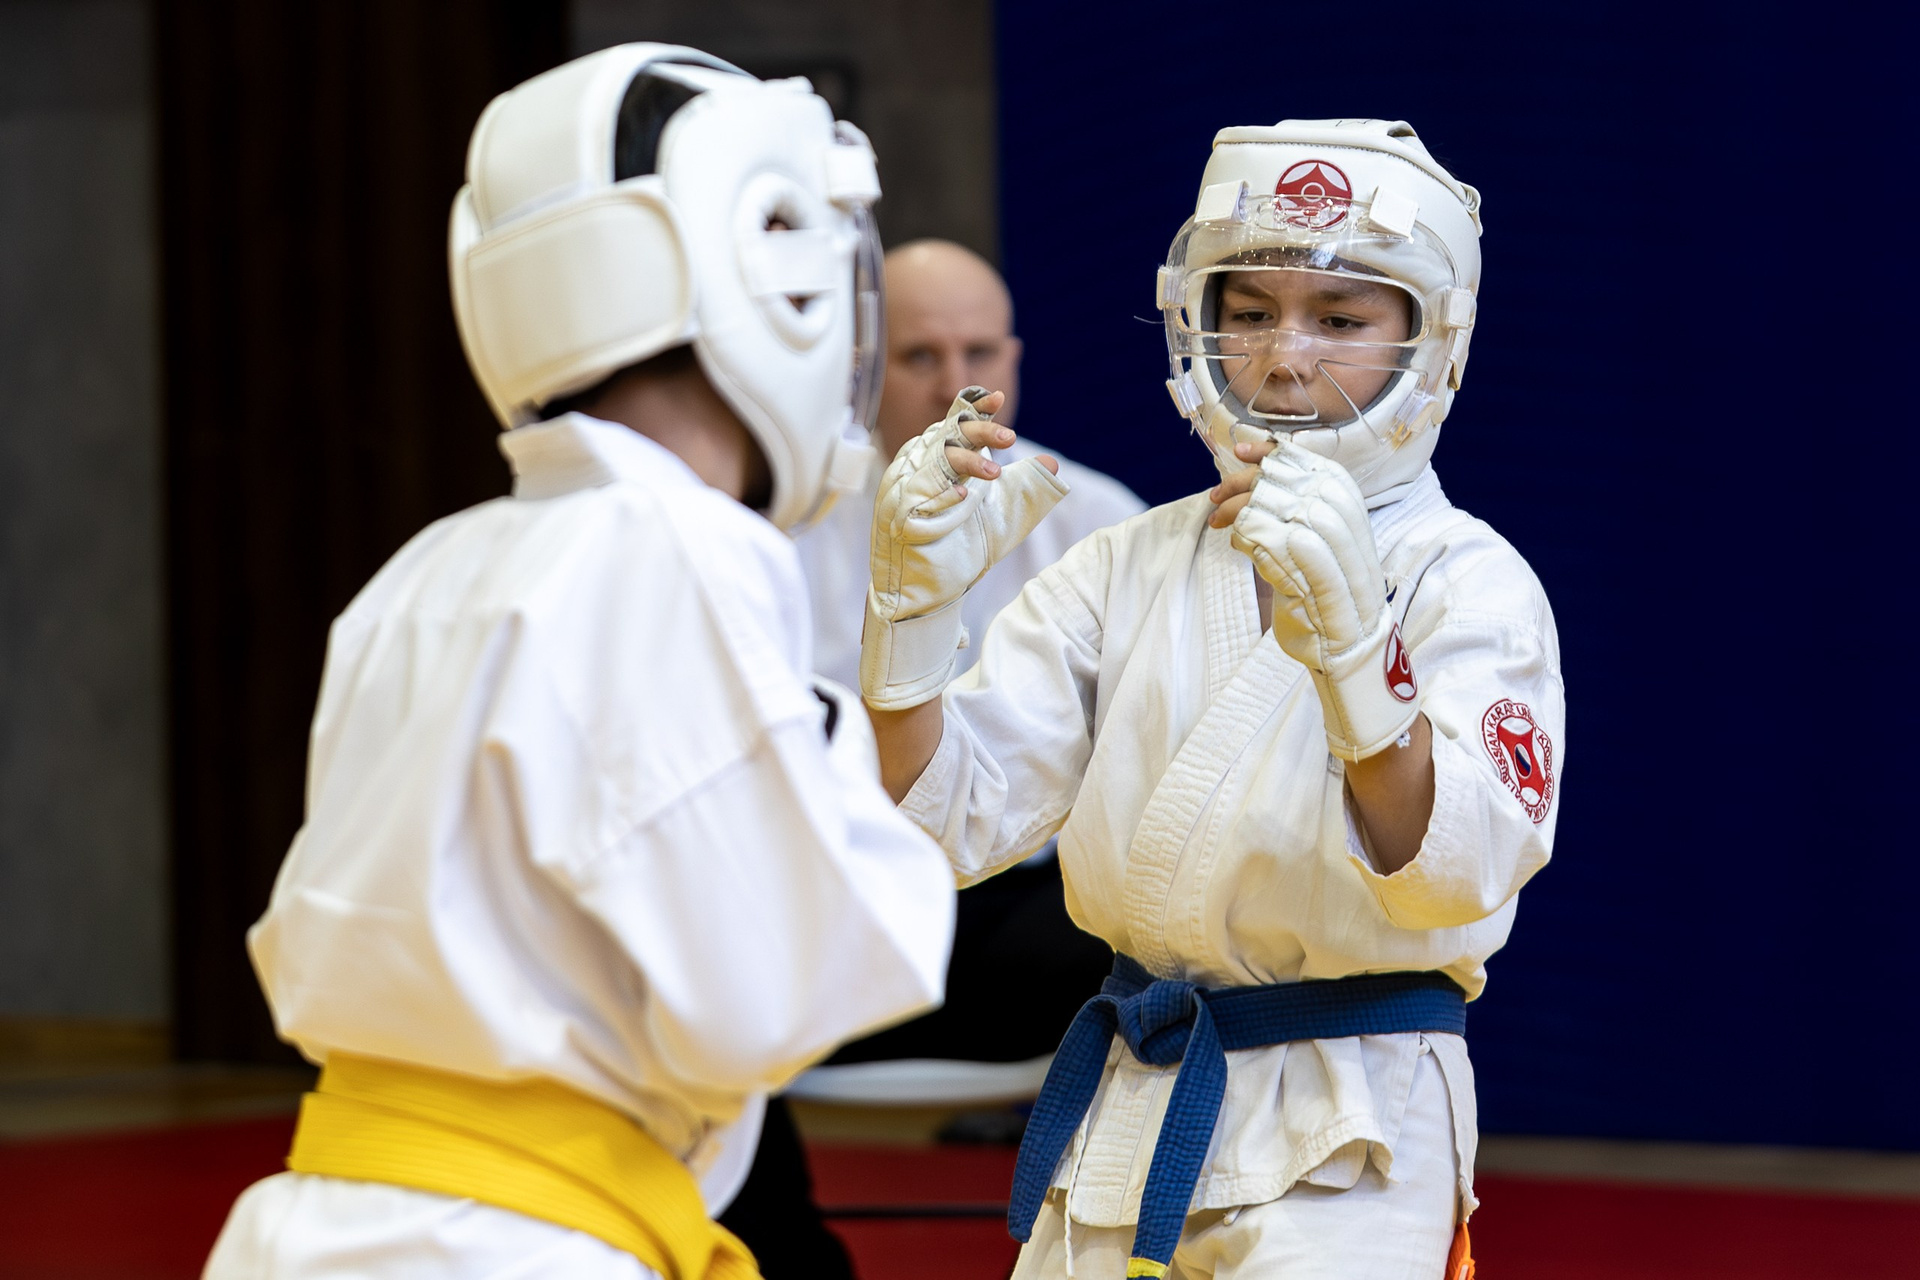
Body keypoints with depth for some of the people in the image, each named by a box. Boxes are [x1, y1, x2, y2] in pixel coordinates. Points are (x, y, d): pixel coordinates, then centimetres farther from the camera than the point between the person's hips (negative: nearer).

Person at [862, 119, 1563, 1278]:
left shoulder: (1470, 581, -7)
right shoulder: (1131, 566, 8)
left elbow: (1454, 876, -23)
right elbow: (952, 822, 0)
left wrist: (1350, 636, -38)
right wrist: (914, 603, -16)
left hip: (1344, 1138, -5)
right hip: (1122, 1119, 5)